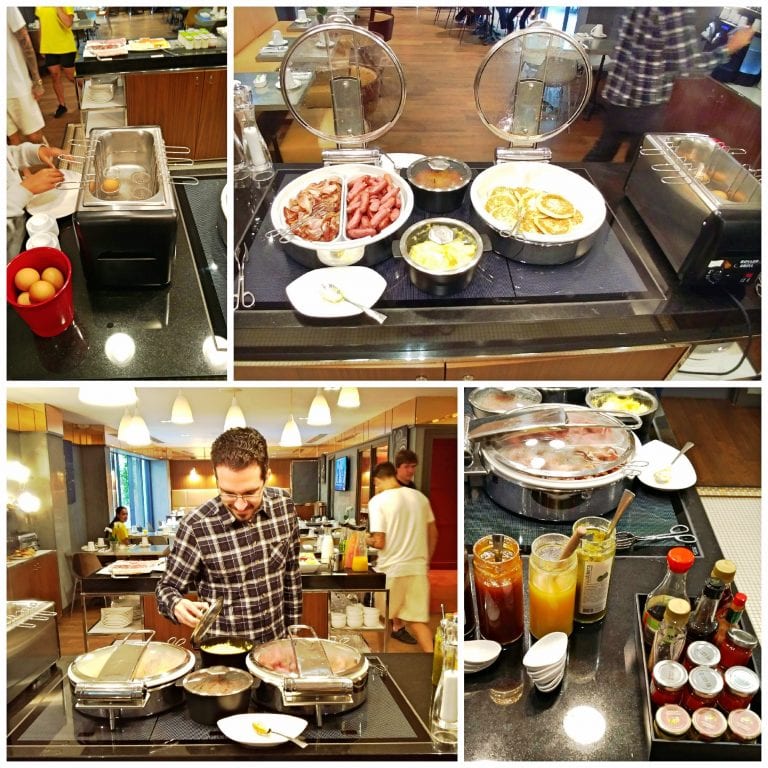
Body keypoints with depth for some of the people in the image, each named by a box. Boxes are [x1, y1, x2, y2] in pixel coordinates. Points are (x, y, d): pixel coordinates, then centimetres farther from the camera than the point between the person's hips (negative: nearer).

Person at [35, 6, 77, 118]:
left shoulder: (65, 4, -12)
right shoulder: (40, 6, 5)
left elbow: (68, 23, -24)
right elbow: (42, 24, 14)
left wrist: (58, 7, -25)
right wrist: (42, 46, 14)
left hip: (66, 48, -5)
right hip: (49, 48, 5)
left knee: (71, 77, 5)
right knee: (55, 76, 10)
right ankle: (62, 105, 23)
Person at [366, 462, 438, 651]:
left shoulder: (377, 501, -11)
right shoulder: (419, 496, 5)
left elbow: (379, 542, -15)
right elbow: (433, 534, 12)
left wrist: (367, 540, 7)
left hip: (390, 568, -4)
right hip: (418, 566, 4)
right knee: (418, 619, 6)